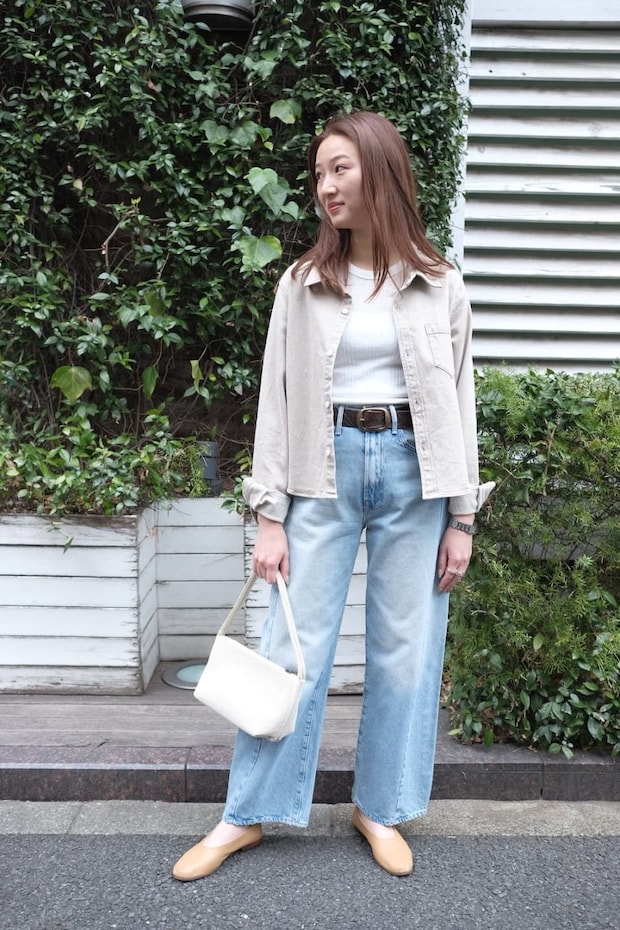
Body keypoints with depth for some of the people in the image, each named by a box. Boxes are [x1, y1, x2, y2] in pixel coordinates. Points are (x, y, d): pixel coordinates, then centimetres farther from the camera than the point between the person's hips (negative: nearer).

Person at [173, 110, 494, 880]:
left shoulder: (438, 287, 4)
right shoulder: (302, 284, 4)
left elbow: (458, 402, 5)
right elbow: (276, 399, 1)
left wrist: (461, 517, 1)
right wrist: (270, 516, -4)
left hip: (413, 471, 1)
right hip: (326, 468, 0)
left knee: (406, 648, 7)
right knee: (293, 646, 3)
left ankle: (380, 808, 26)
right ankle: (247, 814, 18)